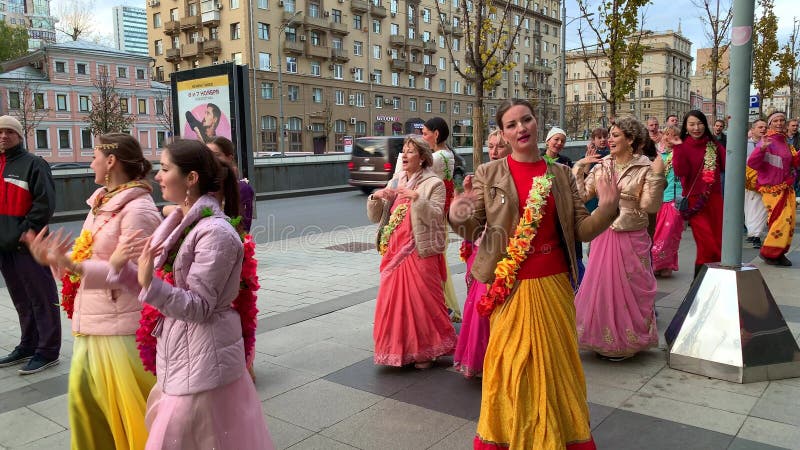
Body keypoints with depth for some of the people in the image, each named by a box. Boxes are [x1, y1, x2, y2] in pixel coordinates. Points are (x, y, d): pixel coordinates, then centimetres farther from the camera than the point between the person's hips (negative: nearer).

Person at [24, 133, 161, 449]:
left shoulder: (138, 210, -18)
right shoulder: (100, 203, 11)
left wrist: (74, 266, -30)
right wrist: (55, 259, 6)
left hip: (121, 326, -9)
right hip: (92, 322, 9)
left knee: (126, 402, 3)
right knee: (83, 394, 18)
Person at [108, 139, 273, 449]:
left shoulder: (215, 232, -21)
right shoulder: (178, 223, 6)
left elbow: (199, 307, -21)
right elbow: (160, 289, 9)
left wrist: (151, 284, -32)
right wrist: (121, 268, -6)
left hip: (201, 360, -9)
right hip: (178, 354, 9)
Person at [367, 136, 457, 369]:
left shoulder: (433, 184, -3)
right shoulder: (395, 184, 13)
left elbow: (435, 216, -14)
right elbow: (376, 217, 13)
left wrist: (417, 198, -25)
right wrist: (376, 198, -6)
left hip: (419, 253, -6)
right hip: (393, 253, 6)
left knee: (421, 302, 0)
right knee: (393, 301, 9)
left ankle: (425, 351, 17)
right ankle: (398, 349, 25)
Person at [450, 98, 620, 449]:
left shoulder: (561, 174, 3)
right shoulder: (488, 174, -3)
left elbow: (582, 230, 3)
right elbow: (472, 231, -3)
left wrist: (607, 208, -15)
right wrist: (459, 218, -24)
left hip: (555, 284, 2)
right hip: (511, 286, -2)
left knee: (556, 363, 13)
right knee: (511, 364, 8)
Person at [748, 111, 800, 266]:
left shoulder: (784, 142, 13)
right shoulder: (767, 141, -11)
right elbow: (752, 163, -21)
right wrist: (761, 148, -36)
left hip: (787, 188, 8)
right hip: (772, 188, -8)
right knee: (781, 220, -13)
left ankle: (779, 252, 18)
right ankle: (769, 252, 2)